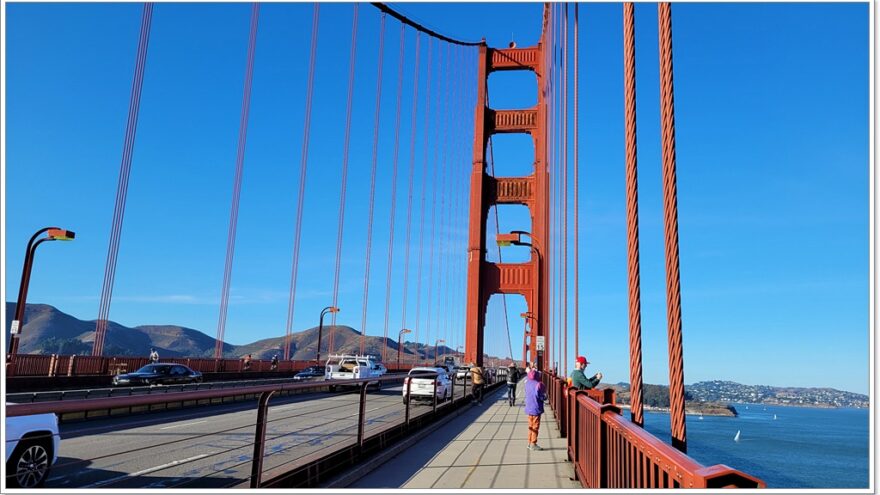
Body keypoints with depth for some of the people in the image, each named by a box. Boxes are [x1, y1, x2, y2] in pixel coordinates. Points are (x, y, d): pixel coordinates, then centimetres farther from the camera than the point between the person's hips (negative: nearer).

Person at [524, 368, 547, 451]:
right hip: (536, 409, -7)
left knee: (531, 426, 18)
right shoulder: (538, 384, -19)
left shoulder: (527, 383, 2)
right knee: (535, 427, 1)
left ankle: (530, 443, 24)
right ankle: (533, 444, 5)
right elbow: (542, 396, -21)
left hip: (529, 409, 8)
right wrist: (545, 396, -1)